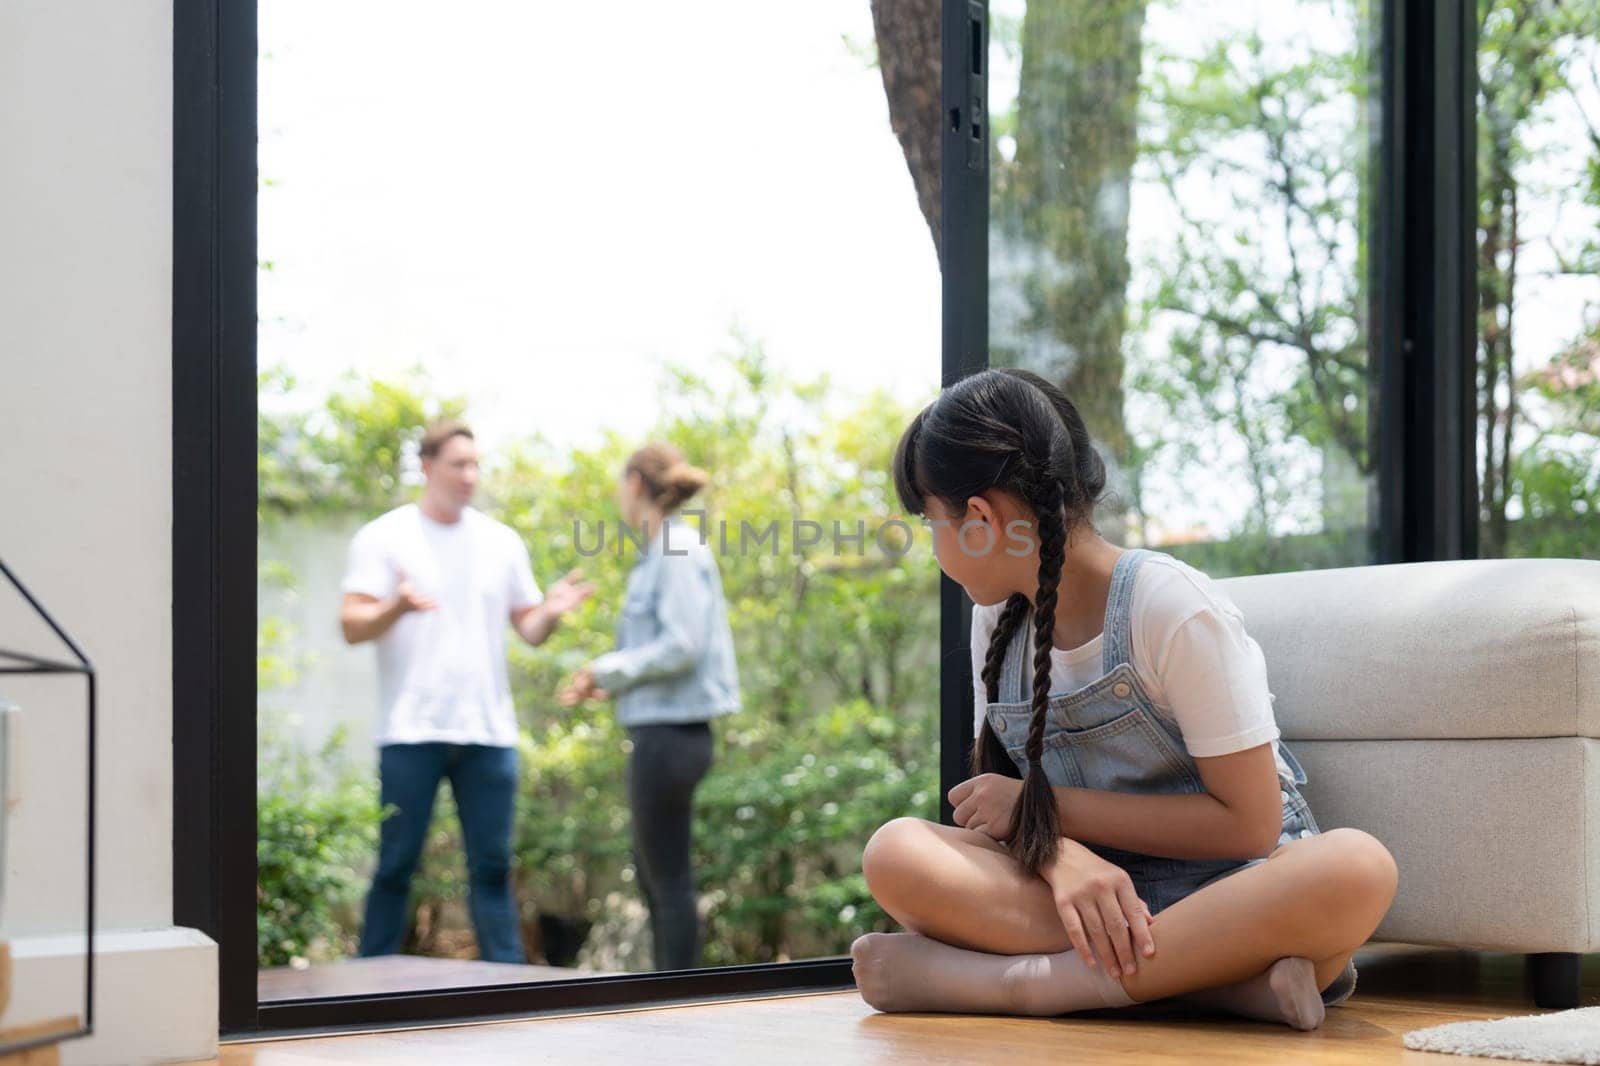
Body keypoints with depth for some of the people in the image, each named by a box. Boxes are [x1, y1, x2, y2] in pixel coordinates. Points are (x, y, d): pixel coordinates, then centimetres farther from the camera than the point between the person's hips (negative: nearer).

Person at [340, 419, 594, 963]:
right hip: (412, 733, -3)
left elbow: (529, 629, 13)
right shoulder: (383, 537, 2)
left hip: (488, 733, 3)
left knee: (492, 867, 3)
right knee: (396, 866, -1)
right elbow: (352, 626, -5)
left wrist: (552, 611, -9)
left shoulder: (501, 542, 13)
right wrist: (396, 607, -25)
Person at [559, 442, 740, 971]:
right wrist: (609, 684, 10)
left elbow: (681, 646, -21)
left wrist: (607, 670, -11)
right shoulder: (663, 551, 14)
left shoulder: (677, 551, -14)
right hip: (661, 732, 10)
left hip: (669, 734, -10)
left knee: (670, 878, -4)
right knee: (652, 873, 16)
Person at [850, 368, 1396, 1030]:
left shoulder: (1174, 609, -13)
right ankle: (1228, 978, -28)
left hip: (1228, 889, -4)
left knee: (1357, 869, -39)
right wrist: (1060, 854, -20)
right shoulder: (998, 617, 7)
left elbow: (1249, 822, -14)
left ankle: (1009, 981, -34)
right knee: (896, 855, -23)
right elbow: (1006, 803, 6)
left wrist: (1043, 806, -11)